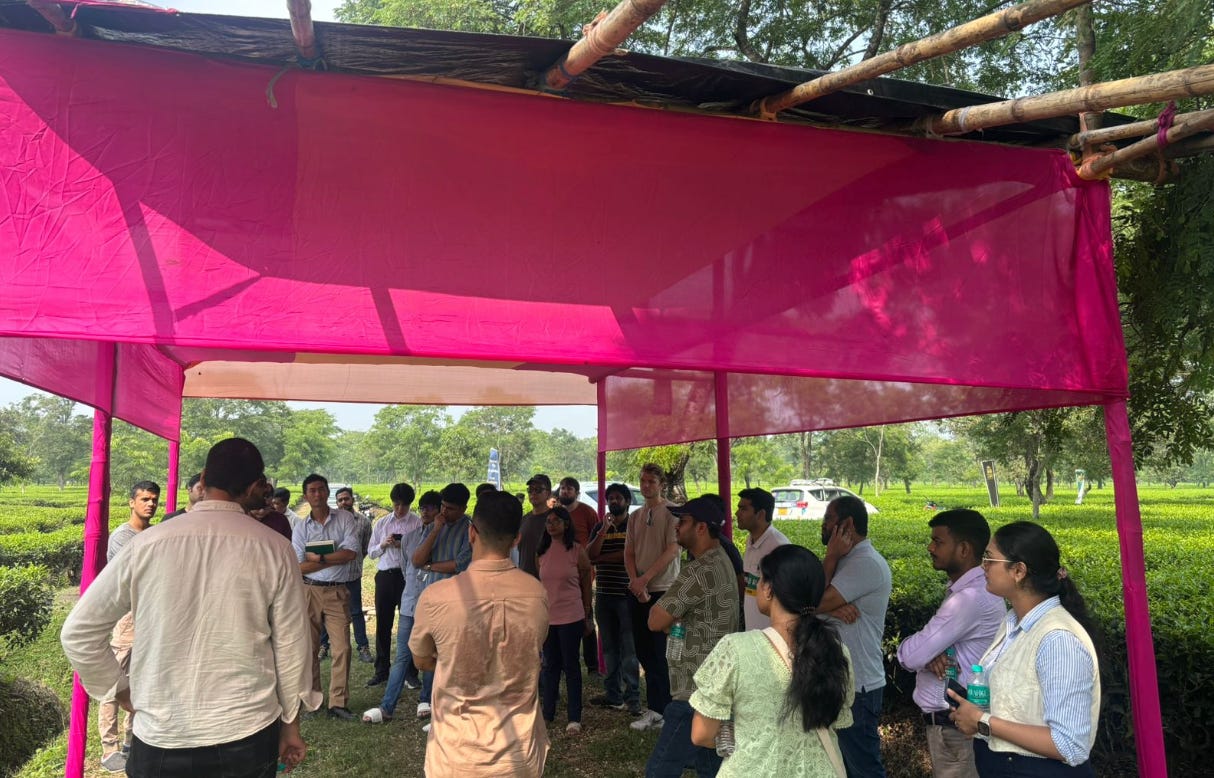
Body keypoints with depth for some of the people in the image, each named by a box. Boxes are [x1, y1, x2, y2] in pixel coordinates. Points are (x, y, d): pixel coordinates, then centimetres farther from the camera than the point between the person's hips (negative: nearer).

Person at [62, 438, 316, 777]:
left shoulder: (146, 545, -5)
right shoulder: (274, 549, -8)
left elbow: (78, 633, 3)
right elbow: (291, 648, -4)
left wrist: (125, 694, 13)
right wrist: (290, 724, 9)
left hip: (161, 742, 1)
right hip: (248, 737, 0)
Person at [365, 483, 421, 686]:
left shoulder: (418, 522, 0)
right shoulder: (381, 523, 13)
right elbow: (371, 552, 14)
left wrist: (405, 546, -20)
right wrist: (383, 545, -5)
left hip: (407, 576, -4)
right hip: (384, 576, 4)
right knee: (383, 624, 10)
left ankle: (411, 672, 15)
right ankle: (382, 670, 23)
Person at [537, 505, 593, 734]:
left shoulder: (577, 550, -7)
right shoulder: (542, 552, 5)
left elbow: (586, 584, -1)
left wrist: (587, 616, 2)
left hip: (570, 616, -4)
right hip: (547, 617, 4)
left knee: (571, 666, 3)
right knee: (550, 666, 14)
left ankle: (574, 718, 11)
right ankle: (547, 713, 25)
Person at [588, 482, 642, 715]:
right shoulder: (600, 527, 13)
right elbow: (589, 555, 1)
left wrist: (601, 558, -4)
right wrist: (604, 530, -11)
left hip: (626, 594, -5)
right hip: (603, 595, 6)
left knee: (629, 649, -4)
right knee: (609, 648, 12)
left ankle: (632, 698, 1)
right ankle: (612, 694, 21)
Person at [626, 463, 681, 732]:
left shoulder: (671, 513, -6)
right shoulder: (635, 516, 12)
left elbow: (672, 550, -14)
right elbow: (629, 553, 10)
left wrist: (644, 579, -17)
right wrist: (635, 582, -6)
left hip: (662, 589, -6)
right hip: (637, 591, 6)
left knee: (655, 651, -5)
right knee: (643, 650, 10)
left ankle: (656, 710, 4)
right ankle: (662, 702, 22)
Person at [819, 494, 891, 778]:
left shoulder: (866, 563, -21)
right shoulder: (848, 559, 10)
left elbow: (813, 603, -22)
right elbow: (819, 604, 3)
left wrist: (831, 557, -14)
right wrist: (833, 608, -19)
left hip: (857, 686, -9)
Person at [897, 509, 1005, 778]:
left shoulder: (972, 597, -26)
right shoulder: (963, 588, 8)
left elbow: (912, 655, -27)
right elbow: (928, 644, 10)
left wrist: (904, 647, -4)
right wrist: (930, 657, -13)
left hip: (954, 722, -9)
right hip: (951, 715, 9)